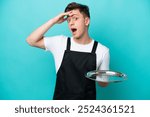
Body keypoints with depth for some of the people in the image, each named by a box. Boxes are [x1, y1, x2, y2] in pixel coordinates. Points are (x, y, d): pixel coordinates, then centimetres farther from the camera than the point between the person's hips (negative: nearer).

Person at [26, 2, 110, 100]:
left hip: (87, 99, 0)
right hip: (61, 98, 1)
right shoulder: (60, 42, -4)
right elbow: (31, 41, -8)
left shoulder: (102, 50, -8)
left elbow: (103, 83, 0)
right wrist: (53, 21, -14)